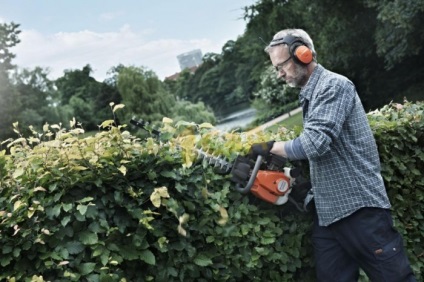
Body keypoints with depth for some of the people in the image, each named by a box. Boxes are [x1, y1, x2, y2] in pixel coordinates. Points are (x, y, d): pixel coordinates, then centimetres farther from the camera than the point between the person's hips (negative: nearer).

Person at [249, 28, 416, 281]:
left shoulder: (334, 86, -12)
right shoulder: (310, 94, 16)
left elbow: (315, 144, -23)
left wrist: (271, 147, -10)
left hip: (361, 209, -9)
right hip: (328, 213, 9)